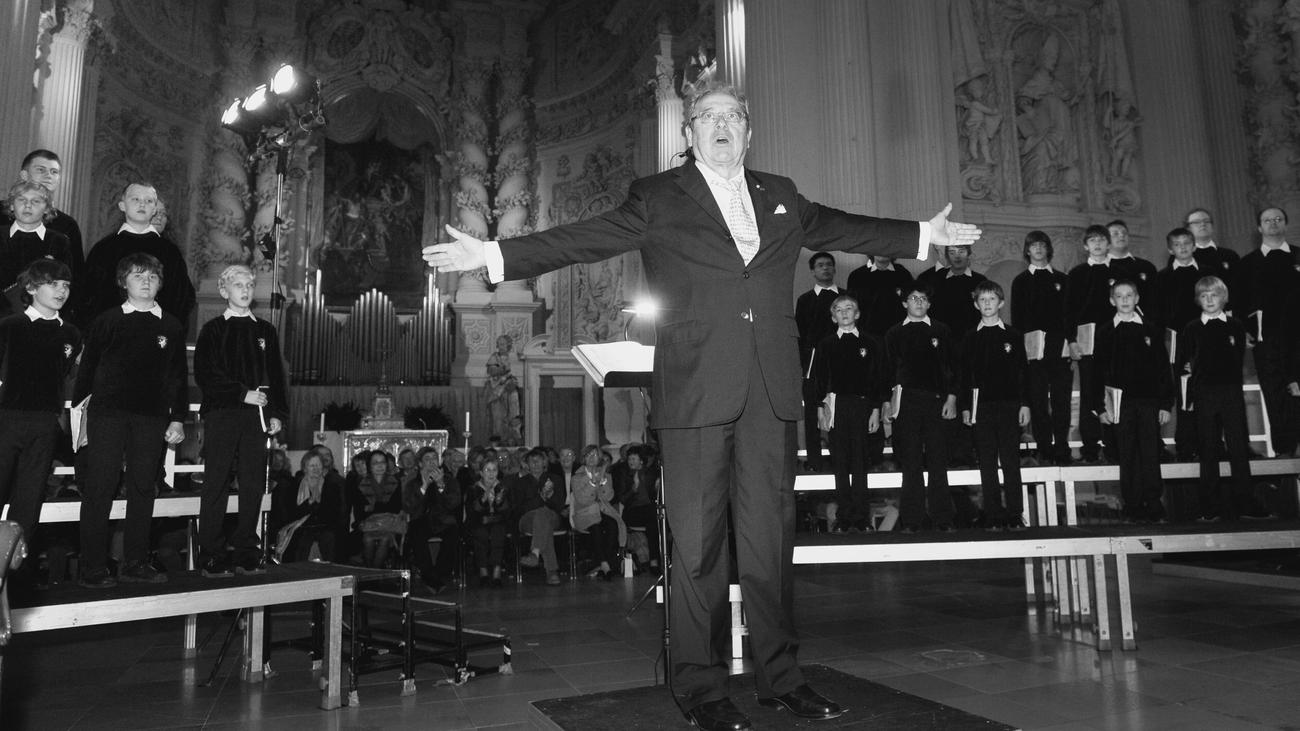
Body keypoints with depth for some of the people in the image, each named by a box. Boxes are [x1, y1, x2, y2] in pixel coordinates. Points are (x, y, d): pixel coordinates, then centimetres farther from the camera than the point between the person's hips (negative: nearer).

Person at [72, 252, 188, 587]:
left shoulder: (171, 327, 9)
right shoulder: (107, 321, 5)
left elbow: (179, 376, 11)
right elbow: (87, 368, 6)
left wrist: (178, 418, 7)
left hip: (152, 418, 2)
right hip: (107, 413, -2)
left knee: (143, 489, 6)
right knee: (99, 489, -2)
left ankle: (136, 564, 15)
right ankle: (93, 569, 4)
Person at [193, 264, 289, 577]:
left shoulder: (265, 331, 15)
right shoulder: (213, 330, 6)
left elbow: (277, 375, 14)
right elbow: (205, 375, -3)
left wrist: (278, 413, 4)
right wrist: (242, 394, -12)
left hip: (256, 416, 3)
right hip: (221, 414, -3)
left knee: (254, 486, 2)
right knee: (216, 486, -2)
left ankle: (246, 555, 9)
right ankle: (211, 557, 4)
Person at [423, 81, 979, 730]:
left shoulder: (780, 196, 19)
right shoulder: (657, 197, 6)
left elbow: (841, 229, 29)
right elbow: (582, 238, 0)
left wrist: (923, 234, 35)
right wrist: (493, 255, -10)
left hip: (771, 391, 4)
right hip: (694, 392, -3)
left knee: (771, 536, 9)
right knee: (697, 542, 0)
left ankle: (780, 677, 22)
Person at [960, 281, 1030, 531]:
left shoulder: (1013, 336, 7)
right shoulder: (971, 339, 9)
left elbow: (1023, 372, 6)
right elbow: (965, 375, 8)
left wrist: (1025, 404, 0)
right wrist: (965, 407, 2)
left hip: (1009, 405, -1)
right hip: (981, 405, 1)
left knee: (1011, 461, -2)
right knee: (987, 463, 1)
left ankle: (1015, 516, 4)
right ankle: (994, 517, 6)